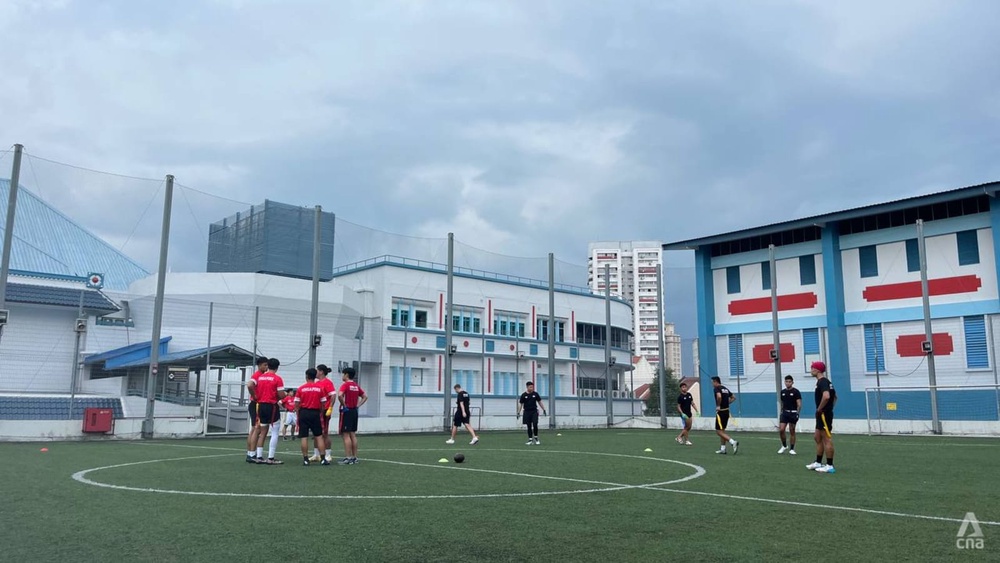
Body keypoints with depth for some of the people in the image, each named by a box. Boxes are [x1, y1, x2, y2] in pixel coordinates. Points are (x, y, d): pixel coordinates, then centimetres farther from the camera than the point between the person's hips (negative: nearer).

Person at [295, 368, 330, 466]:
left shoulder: (301, 388, 0)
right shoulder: (320, 388, 1)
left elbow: (297, 404, 0)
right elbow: (323, 404, 2)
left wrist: (298, 415, 10)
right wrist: (321, 414, 15)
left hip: (303, 413, 0)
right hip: (315, 413, 0)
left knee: (304, 437, 3)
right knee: (319, 436, 7)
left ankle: (305, 459, 3)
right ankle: (323, 459, 5)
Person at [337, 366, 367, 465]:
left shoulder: (345, 385, -11)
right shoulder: (356, 386, 11)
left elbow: (339, 395, -29)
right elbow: (365, 397, 18)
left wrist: (343, 405, -16)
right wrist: (358, 405, 11)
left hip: (346, 411, -8)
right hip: (354, 411, 8)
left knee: (346, 435, -5)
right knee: (353, 434, 12)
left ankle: (348, 458, -6)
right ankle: (355, 457, 13)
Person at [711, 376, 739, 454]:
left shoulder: (717, 388, -12)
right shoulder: (725, 388, 14)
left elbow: (719, 396, -32)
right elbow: (733, 397, 21)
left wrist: (718, 405, -19)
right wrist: (727, 403, 14)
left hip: (721, 412, -9)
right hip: (726, 412, 9)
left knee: (719, 431, -4)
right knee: (722, 430, 17)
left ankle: (733, 442, -18)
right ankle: (723, 449, 19)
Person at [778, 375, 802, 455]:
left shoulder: (796, 392, -5)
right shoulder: (782, 392, 9)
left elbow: (799, 404, -9)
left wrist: (797, 413, -21)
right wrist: (781, 412, 17)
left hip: (793, 413, -4)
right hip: (784, 413, 4)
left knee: (792, 432, 2)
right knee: (781, 430, -6)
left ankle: (792, 449, 12)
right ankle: (784, 446, 13)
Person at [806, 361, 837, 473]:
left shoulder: (822, 382, -17)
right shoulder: (826, 381, 15)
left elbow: (826, 396, -33)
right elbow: (834, 396, 26)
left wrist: (819, 409, -21)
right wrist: (829, 407, 18)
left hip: (824, 414, -11)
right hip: (822, 414, 11)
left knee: (827, 439, -6)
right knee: (817, 437, 16)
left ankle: (829, 466, -1)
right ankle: (818, 462, 23)